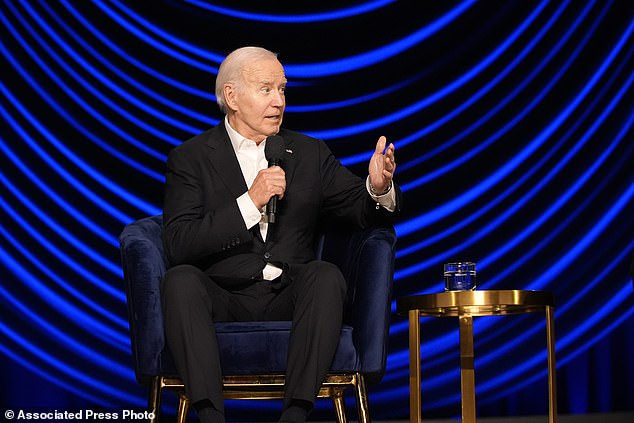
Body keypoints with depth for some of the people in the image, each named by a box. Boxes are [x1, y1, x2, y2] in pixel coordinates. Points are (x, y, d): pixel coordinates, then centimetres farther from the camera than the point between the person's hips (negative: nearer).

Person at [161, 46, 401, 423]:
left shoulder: (311, 153, 16)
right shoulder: (191, 158, 6)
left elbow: (363, 210, 11)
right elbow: (178, 246, -6)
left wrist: (379, 188, -13)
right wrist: (249, 202, -15)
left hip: (289, 302, 2)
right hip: (223, 303, -1)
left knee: (326, 275, -29)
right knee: (181, 279, -31)